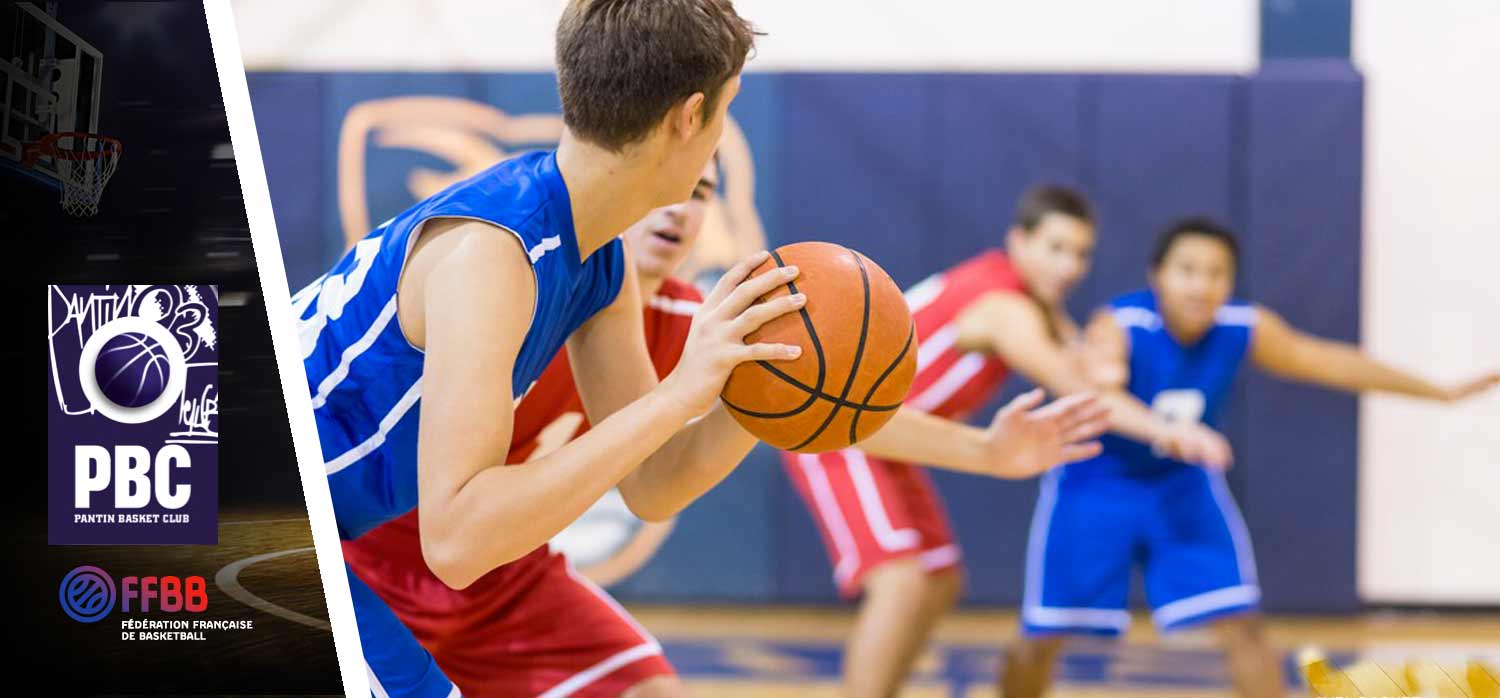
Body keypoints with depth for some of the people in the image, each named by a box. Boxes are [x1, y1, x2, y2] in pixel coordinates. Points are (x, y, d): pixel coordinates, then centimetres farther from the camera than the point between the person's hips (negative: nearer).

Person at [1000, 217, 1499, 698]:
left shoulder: (1245, 328, -17)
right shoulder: (1120, 325, -32)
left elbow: (1327, 361, -3)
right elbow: (1091, 377, -55)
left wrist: (1442, 393, 3)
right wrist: (1102, 381, -82)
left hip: (1179, 482, 4)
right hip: (1097, 482, -3)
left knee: (1241, 625, -4)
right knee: (1041, 638, -2)